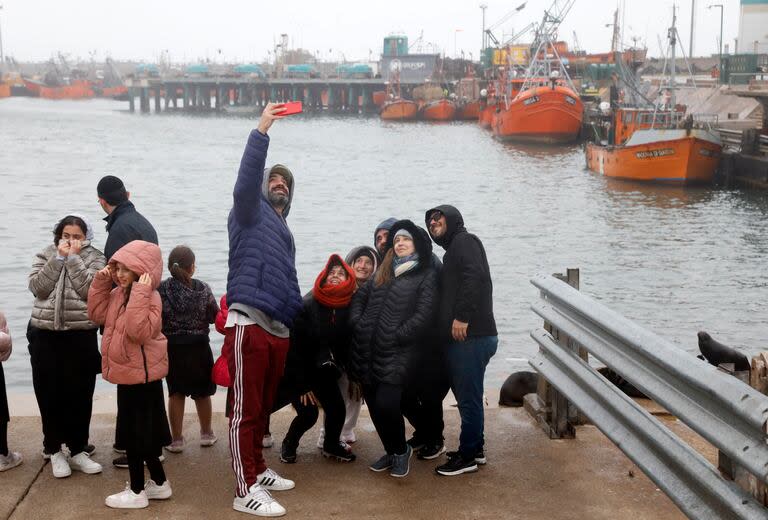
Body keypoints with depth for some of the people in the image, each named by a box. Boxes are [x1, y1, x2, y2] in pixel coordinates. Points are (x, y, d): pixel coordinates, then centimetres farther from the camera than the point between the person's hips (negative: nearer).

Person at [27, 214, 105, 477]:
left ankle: (77, 449, 17)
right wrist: (58, 258, -10)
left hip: (81, 337, -1)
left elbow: (90, 289, -13)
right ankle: (54, 449, 19)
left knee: (80, 394, 4)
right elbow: (37, 287, -6)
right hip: (45, 336, 2)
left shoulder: (94, 257, 2)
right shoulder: (45, 255, 9)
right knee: (49, 394, 6)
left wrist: (74, 257, -11)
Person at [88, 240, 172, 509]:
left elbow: (139, 331, -33)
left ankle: (137, 491, 12)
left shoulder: (149, 297, -21)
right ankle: (159, 484, 29)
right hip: (129, 373, 10)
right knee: (141, 432, 17)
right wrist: (100, 282, 4)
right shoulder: (119, 293, 7)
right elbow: (97, 314, 11)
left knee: (134, 432, 0)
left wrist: (139, 294, -35)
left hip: (141, 375, -10)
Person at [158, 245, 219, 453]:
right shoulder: (202, 289, -10)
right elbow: (214, 316, -4)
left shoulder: (162, 289, -11)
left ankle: (176, 439, 12)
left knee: (176, 393, 11)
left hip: (172, 348, 0)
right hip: (199, 346, 0)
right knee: (202, 391, 16)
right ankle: (207, 434, 30)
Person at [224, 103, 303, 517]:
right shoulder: (251, 213, 4)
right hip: (249, 324, -8)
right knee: (245, 410, -6)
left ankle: (257, 470, 30)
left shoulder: (283, 231, 27)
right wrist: (262, 129, -20)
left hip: (278, 328, 8)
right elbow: (246, 179, -16)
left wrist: (297, 313, 23)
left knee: (263, 407, 17)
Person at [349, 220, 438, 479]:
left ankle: (401, 450, 8)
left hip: (396, 354, -6)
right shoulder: (384, 272, 20)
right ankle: (391, 452, 25)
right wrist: (357, 323, 7)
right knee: (374, 405, 7)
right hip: (367, 352, 6)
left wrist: (396, 336, -14)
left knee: (386, 405, -17)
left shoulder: (426, 276, 1)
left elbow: (423, 316, -9)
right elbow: (360, 296, 24)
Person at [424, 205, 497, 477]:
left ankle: (468, 456, 6)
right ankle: (475, 448, 27)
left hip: (471, 336, -10)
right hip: (462, 337, 10)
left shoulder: (464, 241, -6)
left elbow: (475, 276, -22)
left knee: (469, 397, -2)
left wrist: (462, 316, -25)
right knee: (466, 395, 17)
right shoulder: (453, 249, 25)